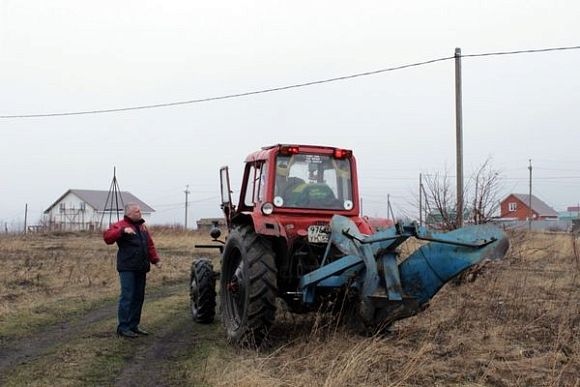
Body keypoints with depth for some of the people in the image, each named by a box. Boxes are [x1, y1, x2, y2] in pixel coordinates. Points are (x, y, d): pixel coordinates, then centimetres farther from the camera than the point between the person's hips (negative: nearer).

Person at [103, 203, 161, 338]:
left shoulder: (142, 227, 18)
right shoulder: (121, 225, -5)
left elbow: (150, 245, 20)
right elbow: (107, 237, -20)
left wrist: (155, 260, 7)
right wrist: (123, 230, -32)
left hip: (141, 269, 8)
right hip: (127, 269, -8)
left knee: (138, 297, 11)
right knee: (127, 297, -8)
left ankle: (133, 325, 20)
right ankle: (123, 327, -3)